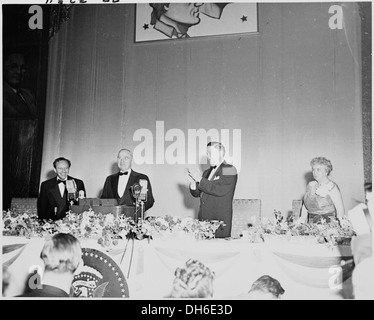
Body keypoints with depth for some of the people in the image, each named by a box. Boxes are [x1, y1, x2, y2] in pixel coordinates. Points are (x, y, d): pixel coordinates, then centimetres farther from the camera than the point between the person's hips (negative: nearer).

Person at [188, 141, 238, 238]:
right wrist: (193, 182, -2)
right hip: (204, 219, 7)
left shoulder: (229, 170, -5)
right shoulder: (207, 172, 18)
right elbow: (197, 193, 17)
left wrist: (200, 180, -14)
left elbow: (220, 190, -19)